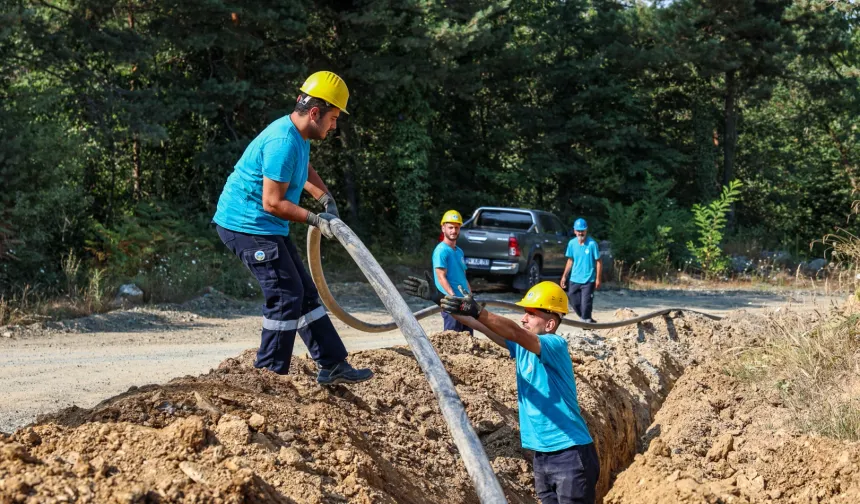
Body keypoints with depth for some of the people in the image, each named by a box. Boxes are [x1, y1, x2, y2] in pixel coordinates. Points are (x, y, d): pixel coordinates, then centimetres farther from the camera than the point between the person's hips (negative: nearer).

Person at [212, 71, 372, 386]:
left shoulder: (299, 136, 9)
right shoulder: (284, 142, -23)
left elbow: (303, 172, 30)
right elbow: (272, 203, -24)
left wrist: (326, 198, 13)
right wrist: (316, 220, -18)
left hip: (266, 228, 11)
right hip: (247, 226, -11)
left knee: (305, 294, 10)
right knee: (286, 295, -11)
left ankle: (333, 366, 13)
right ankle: (269, 374, -3)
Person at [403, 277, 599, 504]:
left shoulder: (555, 345, -16)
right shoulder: (521, 345, 7)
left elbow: (514, 332, -32)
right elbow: (481, 326, 4)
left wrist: (477, 311, -46)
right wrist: (438, 298, -2)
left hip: (570, 454, -8)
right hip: (542, 454, 8)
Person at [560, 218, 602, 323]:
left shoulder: (592, 244, -13)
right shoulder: (572, 243, 1)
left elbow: (598, 262, -8)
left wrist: (598, 279, -10)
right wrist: (564, 276, 10)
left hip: (588, 280, -5)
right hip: (574, 279, 5)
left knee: (585, 304, -6)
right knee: (574, 302, 11)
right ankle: (586, 319, 32)